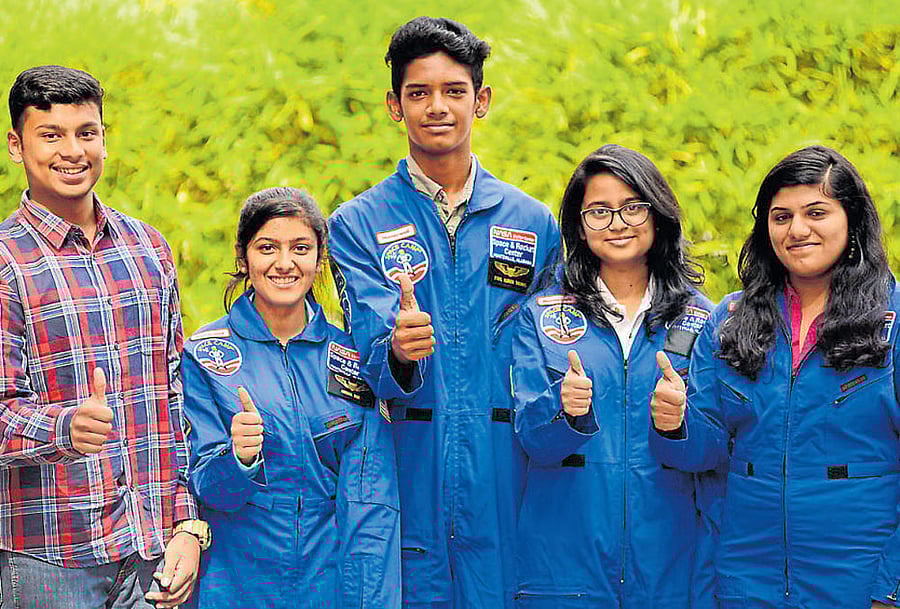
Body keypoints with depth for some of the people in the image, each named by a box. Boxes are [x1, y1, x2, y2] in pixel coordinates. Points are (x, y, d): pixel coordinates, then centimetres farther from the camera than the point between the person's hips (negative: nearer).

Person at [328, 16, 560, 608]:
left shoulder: (534, 222, 9)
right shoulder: (358, 225, 3)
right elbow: (371, 345, -10)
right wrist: (397, 350, -33)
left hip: (503, 478, 2)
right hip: (408, 475, -1)